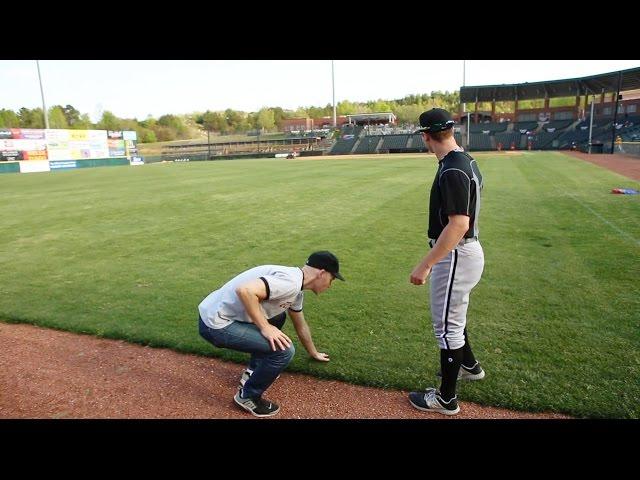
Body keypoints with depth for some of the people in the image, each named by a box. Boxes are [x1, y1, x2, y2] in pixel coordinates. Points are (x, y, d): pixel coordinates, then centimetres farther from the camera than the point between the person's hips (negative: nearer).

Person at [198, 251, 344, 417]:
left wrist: (314, 353, 42)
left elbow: (301, 325, 29)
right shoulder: (291, 282, -20)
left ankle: (253, 372, 29)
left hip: (228, 313, 10)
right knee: (284, 350, -14)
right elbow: (244, 290, -33)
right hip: (215, 324, -10)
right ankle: (247, 396, 7)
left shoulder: (296, 288, 12)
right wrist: (265, 327, -22)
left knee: (277, 317, 26)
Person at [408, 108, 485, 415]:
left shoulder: (451, 170, -24)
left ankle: (446, 398, 19)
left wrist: (425, 264, -29)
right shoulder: (467, 161, 8)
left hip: (455, 256, -10)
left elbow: (458, 224, -30)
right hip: (467, 250, 10)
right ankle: (468, 365, 48)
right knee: (453, 316, 27)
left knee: (447, 325, 3)